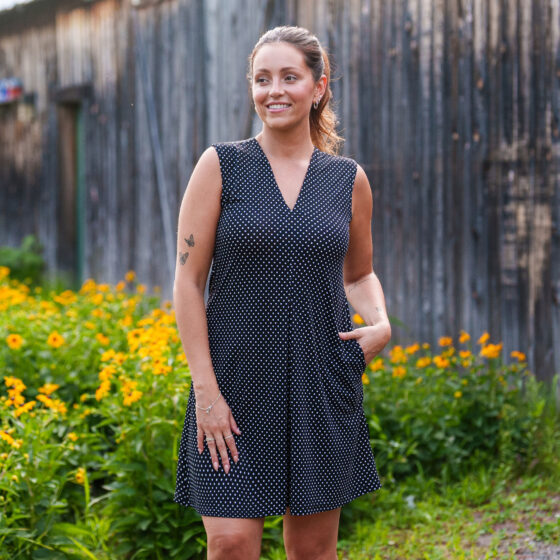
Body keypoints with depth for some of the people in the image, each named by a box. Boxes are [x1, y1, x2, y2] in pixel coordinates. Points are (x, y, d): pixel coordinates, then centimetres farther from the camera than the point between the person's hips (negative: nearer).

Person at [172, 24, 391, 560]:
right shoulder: (221, 164, -2)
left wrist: (380, 324, -2)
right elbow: (187, 281, -4)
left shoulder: (348, 178, 6)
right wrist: (205, 389, -11)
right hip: (236, 382, -2)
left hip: (324, 382, 3)